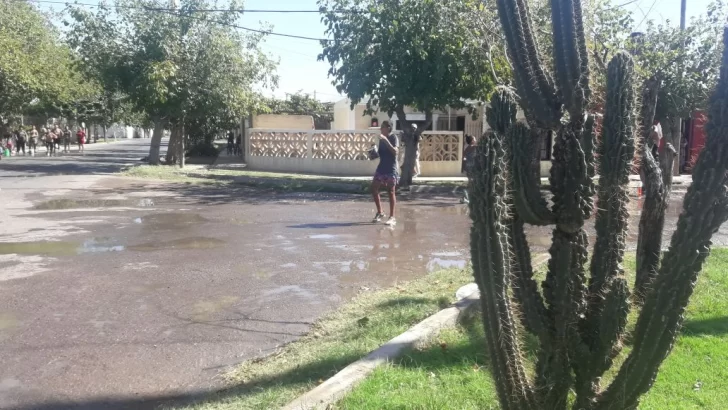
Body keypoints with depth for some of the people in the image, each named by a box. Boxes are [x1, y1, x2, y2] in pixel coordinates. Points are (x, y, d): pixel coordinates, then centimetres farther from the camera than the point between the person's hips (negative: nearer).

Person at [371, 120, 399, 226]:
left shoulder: (394, 138, -10)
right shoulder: (382, 139, 11)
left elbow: (395, 152, -26)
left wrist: (386, 140, -30)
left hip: (391, 169, -7)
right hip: (381, 167, 7)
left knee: (391, 192, -4)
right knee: (374, 189, 3)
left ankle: (392, 217, 3)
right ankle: (380, 213, 18)